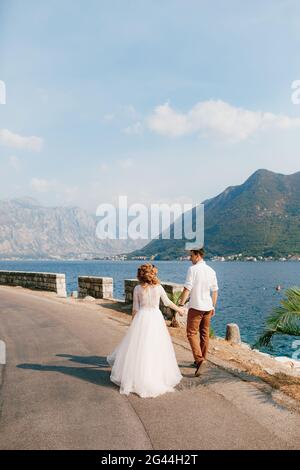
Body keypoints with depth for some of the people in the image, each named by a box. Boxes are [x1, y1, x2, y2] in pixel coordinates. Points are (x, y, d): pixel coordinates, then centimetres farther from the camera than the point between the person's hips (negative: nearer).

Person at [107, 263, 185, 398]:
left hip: (142, 318, -1)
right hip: (156, 318, 1)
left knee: (138, 348, 8)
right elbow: (167, 302, 11)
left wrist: (133, 323, 12)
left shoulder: (137, 289, -5)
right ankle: (159, 376, 19)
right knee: (156, 348, 10)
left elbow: (135, 309, 0)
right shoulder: (159, 287, -2)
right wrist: (179, 309, 28)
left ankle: (136, 378, 16)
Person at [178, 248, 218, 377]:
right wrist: (213, 306, 21)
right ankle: (202, 358, 27)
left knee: (192, 333, -1)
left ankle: (199, 358, -15)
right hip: (208, 307, 7)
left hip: (195, 307, -6)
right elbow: (215, 291, 12)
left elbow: (187, 289, -17)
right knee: (205, 334, 16)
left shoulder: (193, 269, -12)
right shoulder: (211, 270, 7)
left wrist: (181, 304, -10)